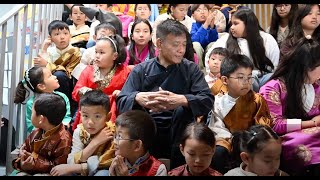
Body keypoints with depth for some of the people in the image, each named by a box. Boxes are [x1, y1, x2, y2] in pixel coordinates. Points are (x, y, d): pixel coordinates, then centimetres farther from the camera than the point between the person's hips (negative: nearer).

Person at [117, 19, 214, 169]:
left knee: (184, 108, -27)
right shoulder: (141, 70, 5)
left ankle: (179, 168, -12)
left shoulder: (191, 69, 4)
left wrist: (181, 100, -30)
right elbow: (121, 102, -5)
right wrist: (137, 98, -29)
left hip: (178, 134, 0)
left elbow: (207, 101, -10)